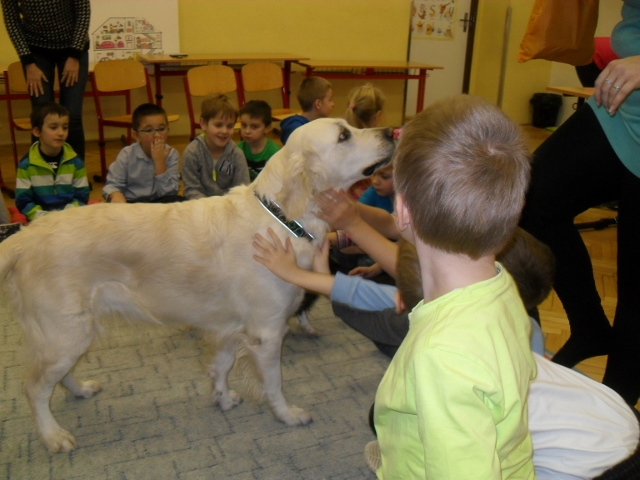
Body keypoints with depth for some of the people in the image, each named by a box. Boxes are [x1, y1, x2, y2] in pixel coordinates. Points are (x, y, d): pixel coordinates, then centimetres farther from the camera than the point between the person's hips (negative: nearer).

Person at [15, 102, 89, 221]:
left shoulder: (75, 161, 4)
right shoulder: (26, 164, 1)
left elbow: (82, 196, 6)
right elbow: (23, 201, 1)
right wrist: (42, 217, -14)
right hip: (41, 219, -2)